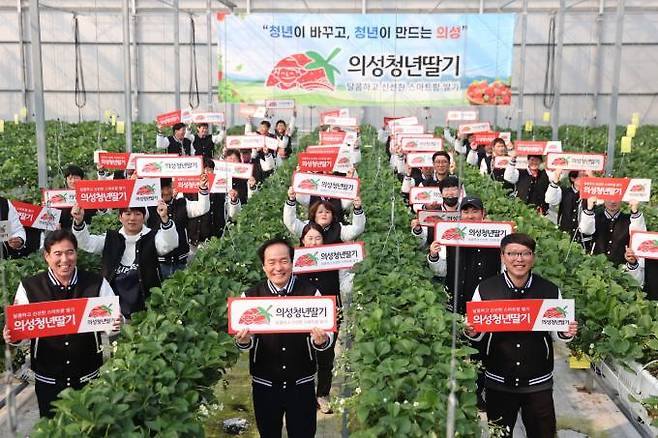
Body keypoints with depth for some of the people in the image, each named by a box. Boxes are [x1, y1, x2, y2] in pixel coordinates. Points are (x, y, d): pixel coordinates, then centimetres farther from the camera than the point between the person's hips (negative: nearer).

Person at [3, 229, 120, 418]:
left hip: (89, 377, 0)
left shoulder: (97, 284, -5)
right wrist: (11, 337, -20)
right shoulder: (29, 287, -4)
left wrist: (117, 325, -22)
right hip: (48, 380, 0)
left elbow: (114, 321, -1)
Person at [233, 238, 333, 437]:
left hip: (302, 383, -1)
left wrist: (321, 340, -28)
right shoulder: (250, 296, -5)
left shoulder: (311, 292, -8)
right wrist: (243, 341, -23)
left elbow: (326, 335, -5)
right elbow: (246, 342, 0)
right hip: (264, 383, 1)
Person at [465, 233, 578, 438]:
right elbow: (477, 334, 2)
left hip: (538, 383, 0)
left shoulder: (550, 291, -4)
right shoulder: (485, 289, -6)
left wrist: (566, 334, -14)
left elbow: (557, 332, 7)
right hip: (498, 382, 0)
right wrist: (472, 333, -20)